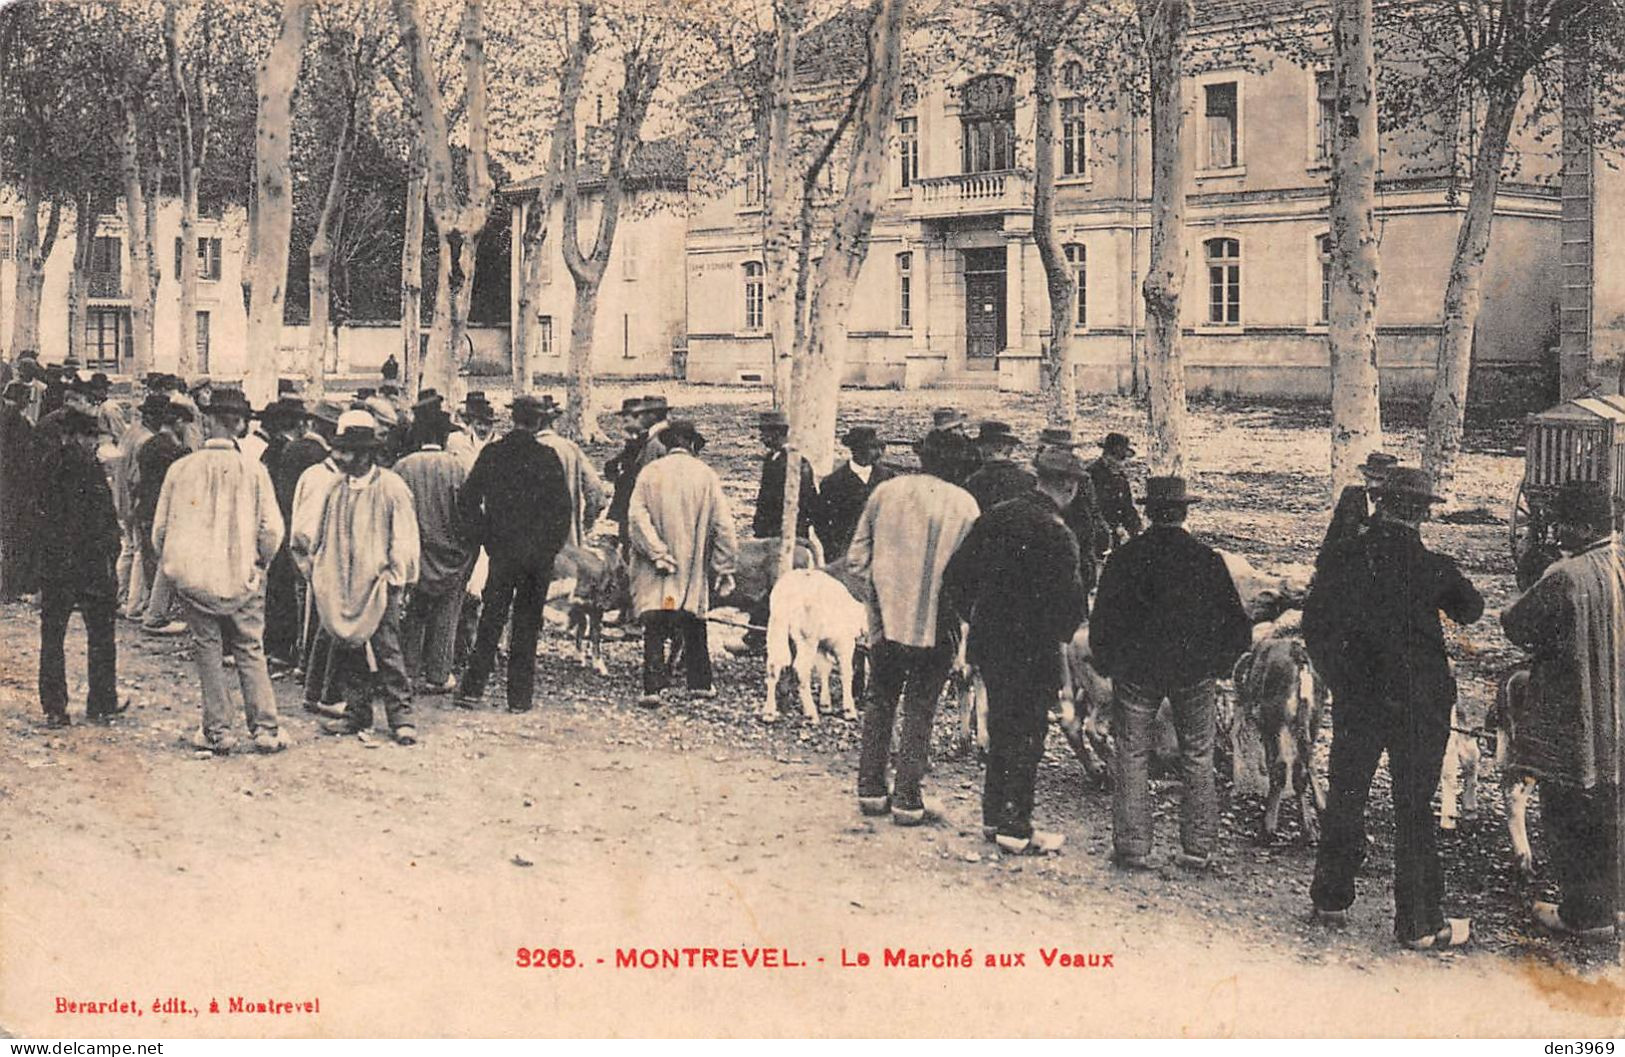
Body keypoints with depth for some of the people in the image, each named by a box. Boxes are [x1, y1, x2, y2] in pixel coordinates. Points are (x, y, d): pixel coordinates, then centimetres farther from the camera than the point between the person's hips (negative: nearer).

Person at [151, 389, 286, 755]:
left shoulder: (181, 469, -4)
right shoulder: (253, 470, -8)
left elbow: (160, 528, 2)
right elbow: (272, 528, -8)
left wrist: (171, 565, 17)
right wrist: (260, 563, 9)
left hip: (195, 577, 0)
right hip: (243, 577, 0)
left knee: (208, 649, 9)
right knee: (250, 650, 9)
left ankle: (217, 732, 9)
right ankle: (265, 729, 8)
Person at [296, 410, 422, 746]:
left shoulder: (391, 486, -6)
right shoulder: (337, 489, 10)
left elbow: (404, 539, -6)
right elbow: (320, 531, 20)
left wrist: (395, 578, -10)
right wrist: (315, 564, 8)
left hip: (378, 585, -6)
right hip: (342, 587, 6)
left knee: (387, 651, -7)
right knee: (349, 652, 10)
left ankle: (401, 716, -2)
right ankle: (357, 712, 20)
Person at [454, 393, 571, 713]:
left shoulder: (492, 453, -1)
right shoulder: (548, 458, -7)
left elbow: (467, 500, 0)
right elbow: (563, 507, -7)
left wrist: (482, 537, 7)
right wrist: (553, 545, 4)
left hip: (502, 552, 1)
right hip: (540, 554, -1)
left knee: (490, 621, 7)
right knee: (527, 625, 7)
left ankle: (472, 689, 0)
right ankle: (520, 696, 9)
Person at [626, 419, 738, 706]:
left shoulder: (650, 472, -2)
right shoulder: (707, 476, -1)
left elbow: (636, 516, -12)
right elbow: (723, 526, -1)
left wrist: (657, 552, -13)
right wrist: (723, 569, 5)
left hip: (655, 572, -1)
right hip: (694, 565, 1)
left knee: (655, 628, -2)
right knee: (694, 626, 15)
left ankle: (653, 687, -12)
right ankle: (699, 683, 22)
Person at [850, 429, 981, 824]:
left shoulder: (887, 491, 2)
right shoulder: (965, 505, -6)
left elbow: (856, 557, 3)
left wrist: (879, 586, 13)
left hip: (887, 618, 3)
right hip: (935, 623, -2)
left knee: (880, 702, 15)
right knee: (919, 710, 6)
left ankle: (870, 789, 16)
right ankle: (907, 799, 6)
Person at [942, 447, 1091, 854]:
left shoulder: (996, 516, 3)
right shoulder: (1056, 534, -18)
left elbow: (955, 577, 7)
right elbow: (1068, 602, -19)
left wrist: (976, 619, 16)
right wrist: (1061, 634, 0)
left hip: (989, 641, 7)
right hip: (1033, 651, -7)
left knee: (1001, 727, 19)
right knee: (1027, 734, 4)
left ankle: (994, 815, 28)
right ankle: (1015, 827, 9)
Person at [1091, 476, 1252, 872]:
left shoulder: (1124, 557, -6)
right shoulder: (1207, 559, -5)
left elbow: (1102, 620, -2)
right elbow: (1236, 624, -1)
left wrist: (1107, 663, 12)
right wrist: (1219, 663, 13)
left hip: (1135, 670, 0)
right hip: (1196, 673, 0)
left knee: (1131, 757, 9)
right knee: (1198, 760, 12)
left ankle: (1132, 848, 9)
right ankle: (1198, 848, 14)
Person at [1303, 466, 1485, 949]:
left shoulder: (1342, 558, -6)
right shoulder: (1433, 568, -13)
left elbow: (1315, 628, -1)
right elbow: (1470, 610, 6)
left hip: (1356, 702, 2)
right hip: (1420, 704, -2)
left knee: (1345, 798, 16)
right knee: (1414, 809, 5)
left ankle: (1332, 899, 26)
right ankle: (1419, 922, 9)